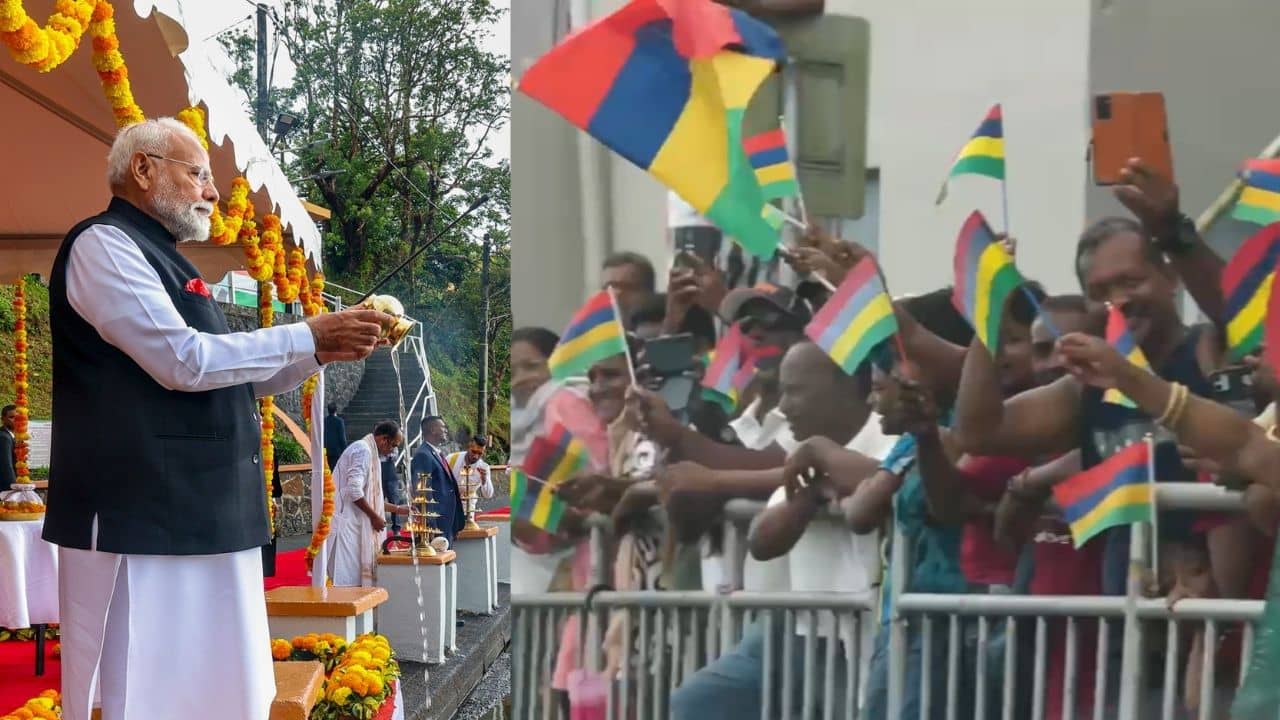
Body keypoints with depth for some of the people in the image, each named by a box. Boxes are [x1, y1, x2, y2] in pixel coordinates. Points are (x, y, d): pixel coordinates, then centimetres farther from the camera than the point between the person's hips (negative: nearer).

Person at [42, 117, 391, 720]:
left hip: (204, 518, 9)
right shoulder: (103, 243, -6)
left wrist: (322, 352, 11)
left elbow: (229, 380, 25)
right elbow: (185, 361, -18)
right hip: (140, 518, -9)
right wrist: (308, 336, -11)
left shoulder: (162, 261, 22)